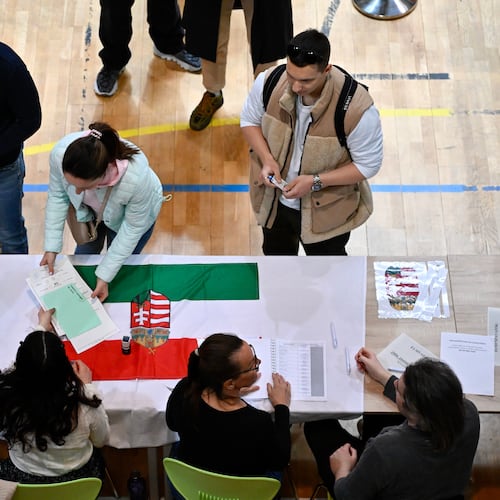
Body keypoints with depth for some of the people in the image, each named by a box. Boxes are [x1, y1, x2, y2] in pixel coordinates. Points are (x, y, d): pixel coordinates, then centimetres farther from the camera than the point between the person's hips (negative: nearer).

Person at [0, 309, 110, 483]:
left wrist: (41, 328, 8)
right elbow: (101, 440, -11)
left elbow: (20, 366, -5)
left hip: (22, 482, 1)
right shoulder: (84, 403, -33)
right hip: (77, 480, -1)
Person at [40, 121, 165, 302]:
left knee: (121, 268, 16)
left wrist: (105, 276, -24)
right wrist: (51, 247, -17)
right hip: (90, 209, 3)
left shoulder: (136, 178, -47)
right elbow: (57, 197, -17)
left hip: (133, 212, -3)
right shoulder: (60, 153, -38)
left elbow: (133, 227, -28)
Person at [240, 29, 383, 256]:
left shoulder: (356, 108, -35)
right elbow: (250, 120, -3)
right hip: (273, 199, 4)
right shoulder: (269, 82, -24)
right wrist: (267, 159, -20)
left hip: (326, 209, -3)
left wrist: (316, 182, -29)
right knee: (276, 252, 33)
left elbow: (368, 165, -21)